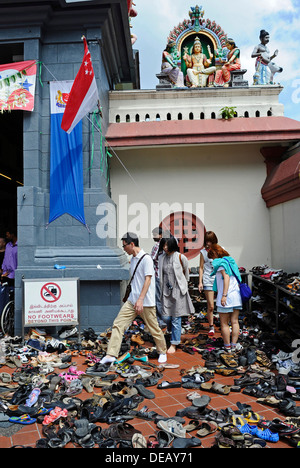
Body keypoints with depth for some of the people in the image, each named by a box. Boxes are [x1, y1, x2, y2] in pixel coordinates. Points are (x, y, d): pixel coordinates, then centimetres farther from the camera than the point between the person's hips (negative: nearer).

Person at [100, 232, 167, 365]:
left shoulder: (146, 258, -13)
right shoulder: (133, 259, 13)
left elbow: (148, 280, -20)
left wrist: (140, 299, -26)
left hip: (146, 302, -8)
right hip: (132, 300, 8)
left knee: (154, 329, 6)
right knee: (118, 324, -1)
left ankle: (162, 352, 28)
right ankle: (111, 355, 2)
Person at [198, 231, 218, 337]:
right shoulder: (203, 252, 3)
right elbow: (201, 268, 7)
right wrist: (200, 282, 2)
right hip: (208, 281, -1)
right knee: (210, 306, -2)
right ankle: (211, 327, 13)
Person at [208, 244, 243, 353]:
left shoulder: (221, 262, -8)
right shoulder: (231, 261, 15)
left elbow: (226, 277, -19)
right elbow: (236, 278, 16)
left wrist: (224, 295, -22)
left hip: (226, 297, -8)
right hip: (237, 295, 8)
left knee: (224, 323, 4)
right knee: (235, 322, 11)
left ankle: (227, 346, 11)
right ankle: (234, 345, 16)